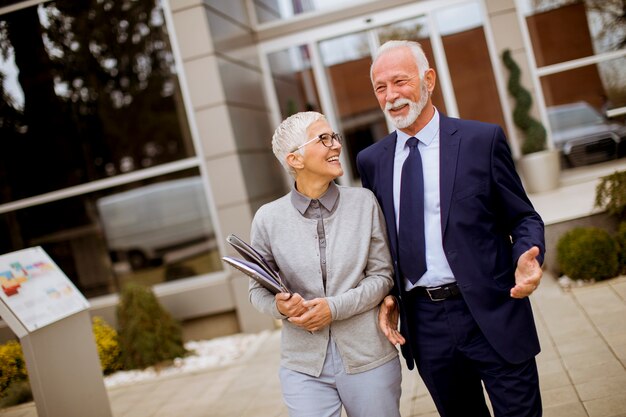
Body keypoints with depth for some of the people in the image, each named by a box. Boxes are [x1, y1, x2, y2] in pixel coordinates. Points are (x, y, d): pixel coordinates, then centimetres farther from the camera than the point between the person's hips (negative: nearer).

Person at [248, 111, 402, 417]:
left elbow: (382, 276, 0)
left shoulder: (364, 202, -3)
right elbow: (258, 289, 7)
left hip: (369, 358, 1)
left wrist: (334, 307, -14)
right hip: (303, 366, 0)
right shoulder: (268, 219, -3)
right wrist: (279, 306, -15)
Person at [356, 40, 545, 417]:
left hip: (492, 315, -3)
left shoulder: (483, 139, -3)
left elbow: (524, 218, 1)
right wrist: (388, 294, 0)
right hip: (423, 323, 3)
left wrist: (527, 259, -19)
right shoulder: (372, 160, 7)